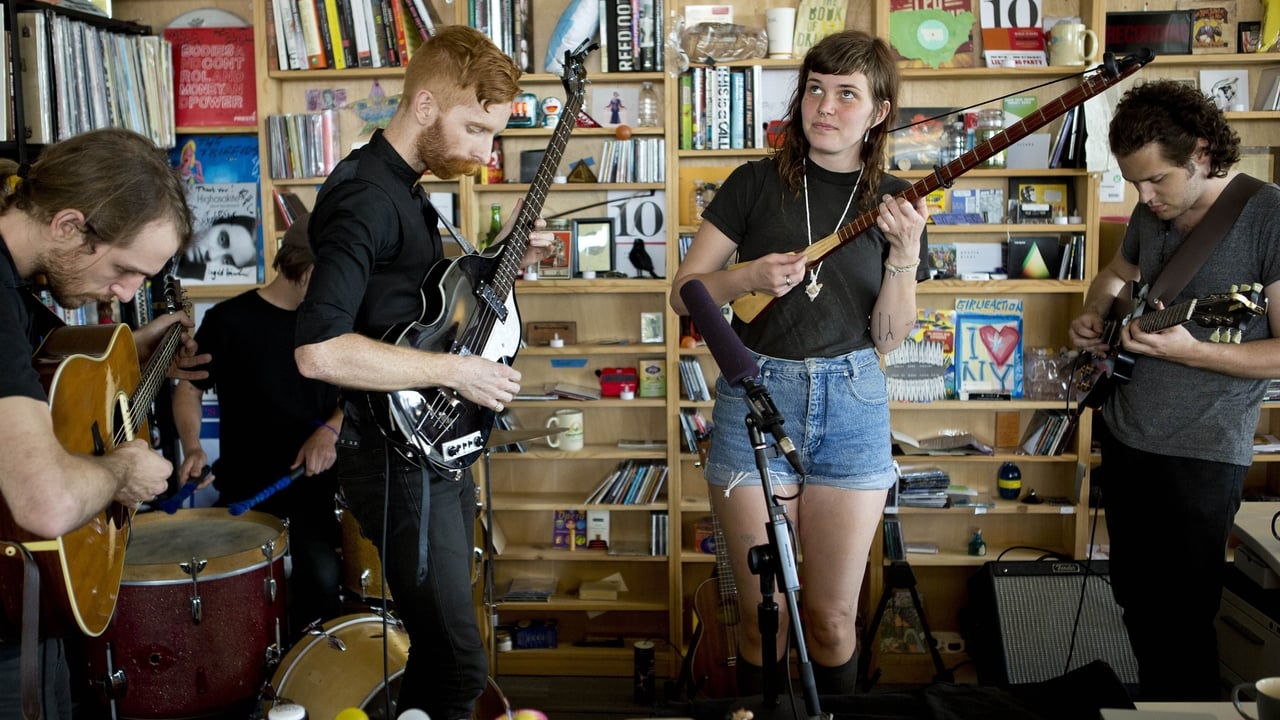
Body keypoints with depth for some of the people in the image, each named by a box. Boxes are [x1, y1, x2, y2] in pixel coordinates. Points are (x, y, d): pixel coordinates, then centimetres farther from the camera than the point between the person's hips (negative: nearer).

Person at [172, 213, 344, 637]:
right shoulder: (231, 320, -3)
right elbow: (189, 388, 4)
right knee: (322, 574, -25)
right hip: (250, 487, -4)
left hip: (319, 480, 4)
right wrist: (192, 447, -14)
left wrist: (330, 430, -6)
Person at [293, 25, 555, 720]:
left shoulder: (406, 189, 12)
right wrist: (456, 369, -24)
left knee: (440, 642, 19)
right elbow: (319, 349, -30)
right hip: (397, 459, -10)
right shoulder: (365, 197, -19)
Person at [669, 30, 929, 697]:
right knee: (763, 614, 5)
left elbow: (887, 338, 1)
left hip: (852, 405, 1)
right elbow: (683, 291, 1)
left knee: (832, 618, 7)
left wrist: (906, 252, -13)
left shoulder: (893, 202, 4)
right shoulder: (758, 182, 0)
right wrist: (749, 276, -16)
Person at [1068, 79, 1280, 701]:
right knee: (1134, 596, 19)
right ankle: (1151, 703, 38)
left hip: (1200, 456, -7)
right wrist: (1094, 315, 4)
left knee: (1181, 619, 1)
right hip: (1124, 435, 7)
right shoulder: (1153, 212, 5)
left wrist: (1187, 351, -28)